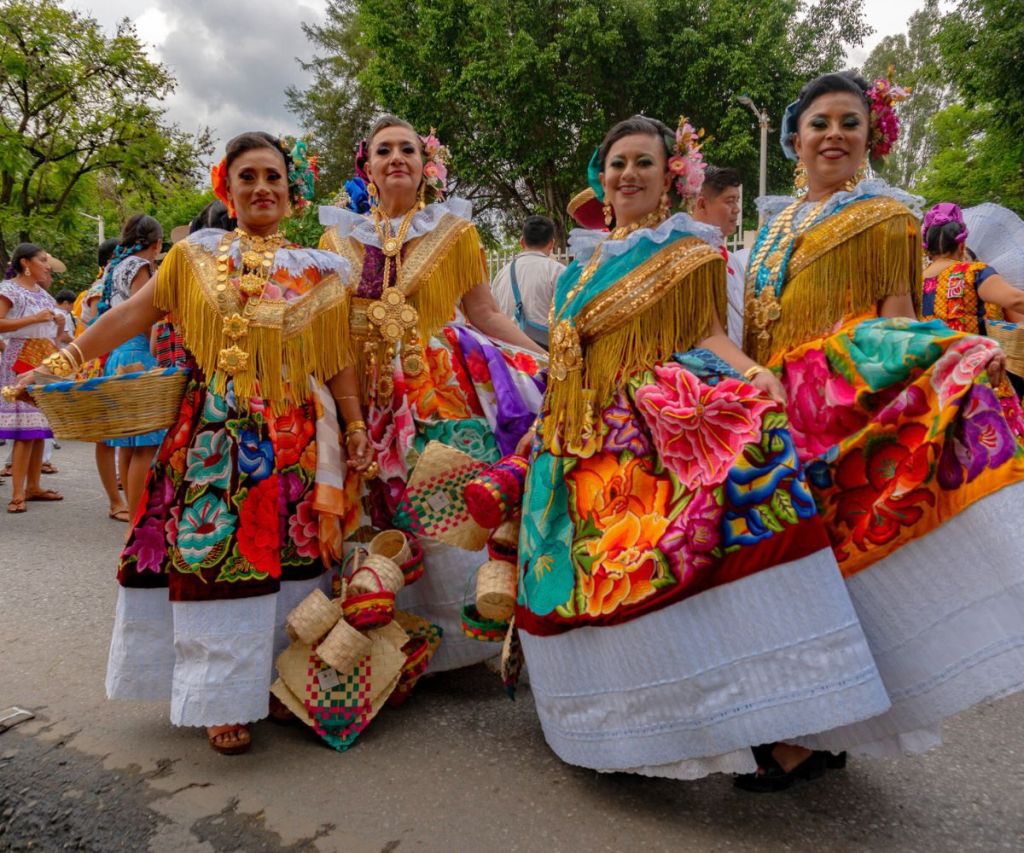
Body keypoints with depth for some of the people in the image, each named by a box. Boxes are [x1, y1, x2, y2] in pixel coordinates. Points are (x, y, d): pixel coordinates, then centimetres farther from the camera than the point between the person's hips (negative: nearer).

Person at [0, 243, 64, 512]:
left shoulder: (41, 291, 17)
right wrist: (35, 319, -19)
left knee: (40, 428, 7)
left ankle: (33, 486, 12)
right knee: (25, 429, -12)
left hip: (44, 365, 8)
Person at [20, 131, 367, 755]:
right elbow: (131, 315, 7)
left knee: (283, 556, 2)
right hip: (212, 436, 0)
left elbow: (338, 358, 7)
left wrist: (356, 429, 4)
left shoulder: (319, 271, 8)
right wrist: (67, 361, 0)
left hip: (293, 439, 0)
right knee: (211, 556, 0)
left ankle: (278, 678, 20)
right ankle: (227, 699, 13)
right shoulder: (196, 256, 10)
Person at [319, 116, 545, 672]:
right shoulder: (340, 235, 12)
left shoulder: (454, 229, 6)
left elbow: (485, 313, 3)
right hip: (368, 394, 2)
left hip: (442, 390, -2)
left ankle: (461, 628, 13)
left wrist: (548, 362, -5)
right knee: (376, 511, 3)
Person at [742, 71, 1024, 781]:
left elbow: (897, 318, -3)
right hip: (774, 403, 6)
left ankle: (813, 733, 3)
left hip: (846, 403, -5)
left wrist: (960, 357, -20)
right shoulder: (778, 227, 21)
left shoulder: (886, 216, 6)